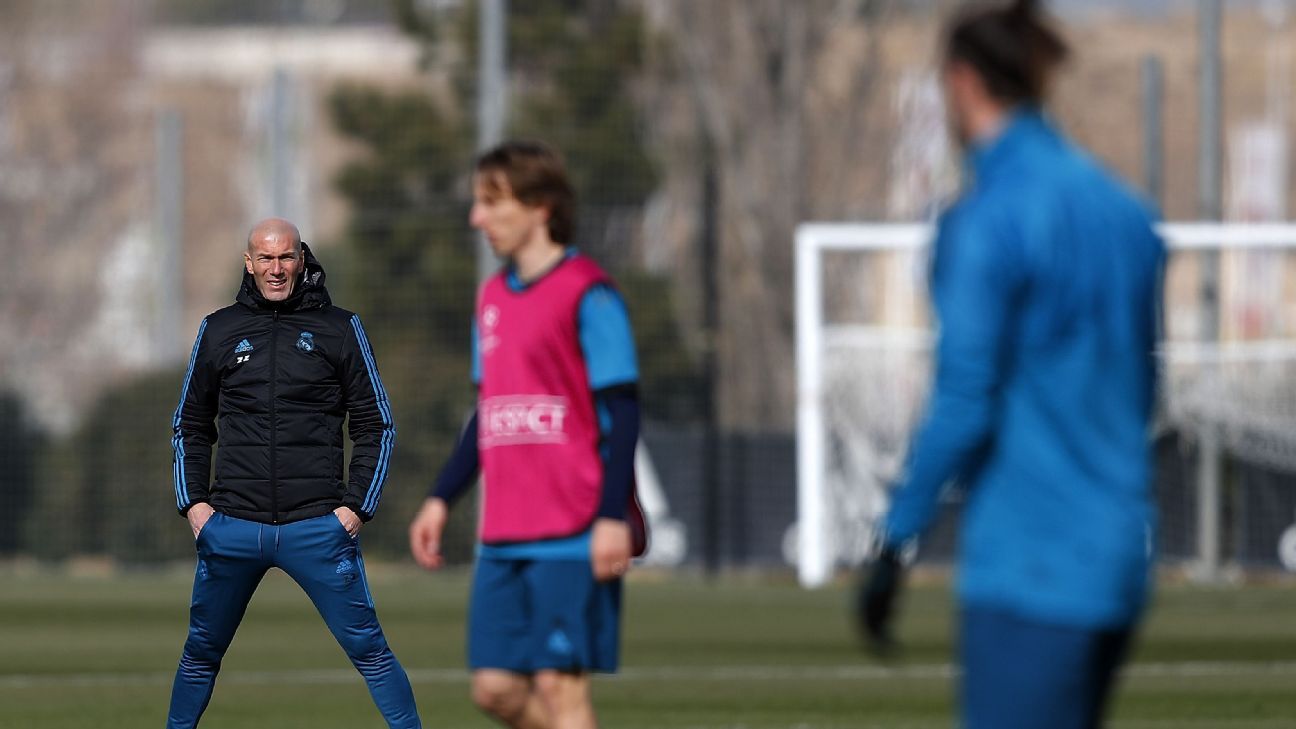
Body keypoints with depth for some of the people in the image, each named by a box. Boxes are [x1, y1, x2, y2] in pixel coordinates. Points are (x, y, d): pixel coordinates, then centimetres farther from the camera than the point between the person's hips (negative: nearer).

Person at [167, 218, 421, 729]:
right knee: (202, 651, 10)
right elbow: (190, 427, 19)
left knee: (367, 647, -6)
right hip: (231, 528, 2)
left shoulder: (339, 330, 5)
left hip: (317, 528, -2)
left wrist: (357, 506, -3)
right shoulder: (219, 331, 10)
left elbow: (376, 428, 8)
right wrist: (193, 502, 6)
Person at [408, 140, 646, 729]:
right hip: (504, 537, 7)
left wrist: (613, 515, -17)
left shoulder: (586, 295, -8)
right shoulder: (493, 298, 15)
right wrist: (441, 499, 17)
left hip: (574, 536, -7)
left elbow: (621, 412, -11)